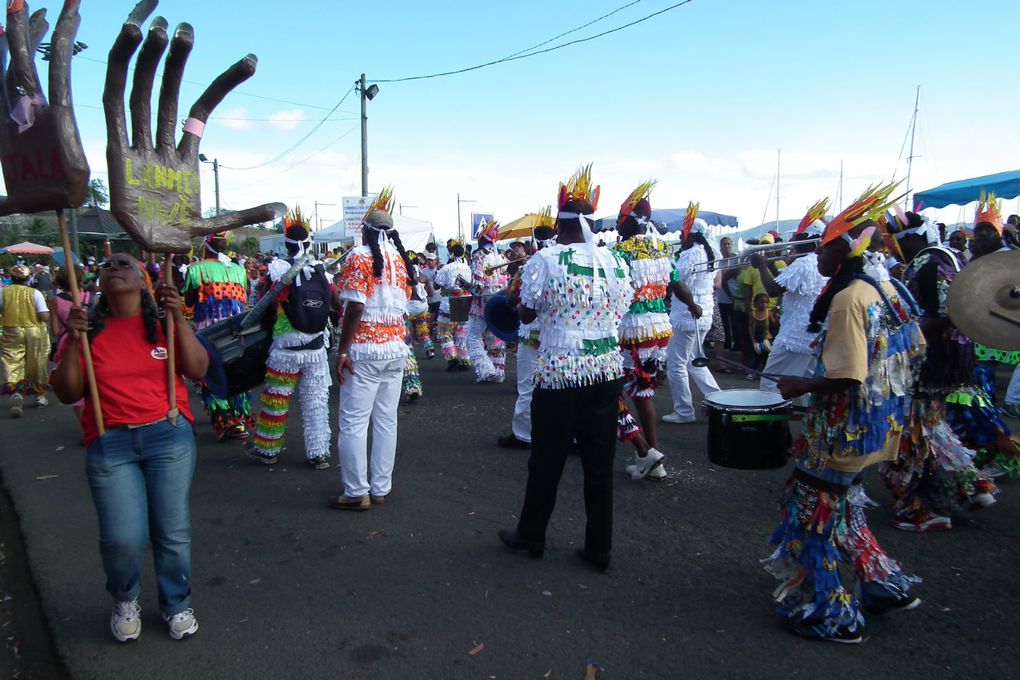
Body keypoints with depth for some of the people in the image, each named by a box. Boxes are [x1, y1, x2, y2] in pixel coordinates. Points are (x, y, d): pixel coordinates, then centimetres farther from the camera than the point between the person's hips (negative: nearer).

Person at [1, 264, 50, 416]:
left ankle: (15, 393, -28)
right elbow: (45, 316, -14)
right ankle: (39, 396, 29)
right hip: (35, 332, 0)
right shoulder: (35, 293, -5)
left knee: (12, 365, -2)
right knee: (37, 365, 15)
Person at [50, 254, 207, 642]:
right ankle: (125, 601, 26)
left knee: (172, 532, 3)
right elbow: (67, 394, 4)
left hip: (169, 437, 0)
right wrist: (73, 342, -8)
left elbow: (197, 370, -5)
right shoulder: (89, 329, 7)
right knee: (122, 538, -7)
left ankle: (177, 604, 28)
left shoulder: (164, 322, 7)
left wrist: (179, 319, -12)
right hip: (110, 444, 0)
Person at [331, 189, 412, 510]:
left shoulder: (359, 257, -8)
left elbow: (355, 306, -16)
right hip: (395, 349, 6)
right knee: (386, 420, 10)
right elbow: (403, 306, 12)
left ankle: (356, 492, 5)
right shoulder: (400, 259, 10)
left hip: (364, 350, -6)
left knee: (354, 423, 1)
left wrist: (343, 350, -13)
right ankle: (381, 488, 17)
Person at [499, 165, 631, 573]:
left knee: (547, 461, 11)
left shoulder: (544, 261, -10)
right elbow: (621, 311, 11)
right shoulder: (613, 260, 2)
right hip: (608, 369, 4)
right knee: (600, 462, 11)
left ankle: (531, 537, 29)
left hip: (560, 372, -4)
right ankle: (599, 549, 21)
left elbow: (526, 314, -1)